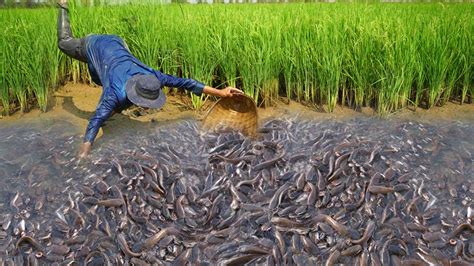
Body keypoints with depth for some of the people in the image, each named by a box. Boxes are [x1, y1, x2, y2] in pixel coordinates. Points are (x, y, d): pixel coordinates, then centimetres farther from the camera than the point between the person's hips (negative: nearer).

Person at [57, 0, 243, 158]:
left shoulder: (154, 79, -34)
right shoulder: (117, 93, -45)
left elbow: (186, 83, -34)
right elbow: (96, 122, -53)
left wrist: (220, 92, -39)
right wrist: (84, 153, -65)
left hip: (115, 43, 3)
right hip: (94, 46, -3)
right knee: (64, 42, 30)